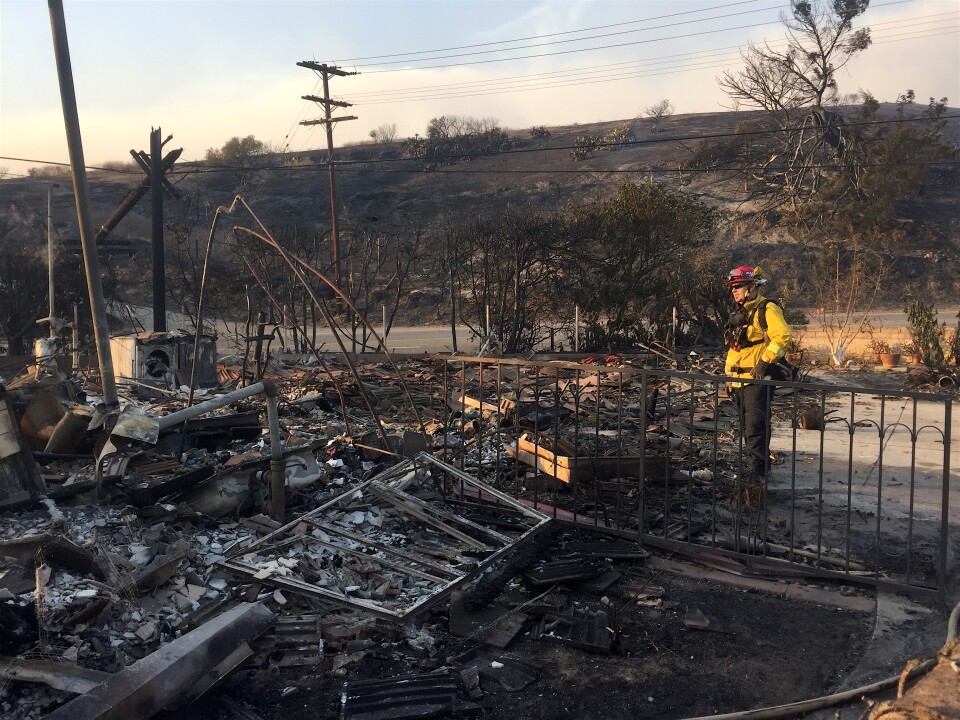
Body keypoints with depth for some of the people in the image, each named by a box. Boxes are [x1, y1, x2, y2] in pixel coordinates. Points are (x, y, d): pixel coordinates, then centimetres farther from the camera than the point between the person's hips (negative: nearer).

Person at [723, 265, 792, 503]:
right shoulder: (737, 315, 20)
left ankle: (756, 476, -19)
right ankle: (761, 464, 28)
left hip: (758, 380, -9)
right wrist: (728, 376, 23)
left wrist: (764, 361, -23)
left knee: (755, 428, -15)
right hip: (739, 381, 9)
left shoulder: (767, 309, -7)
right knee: (747, 428, 15)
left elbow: (782, 337, -21)